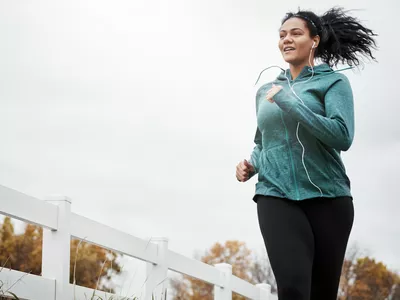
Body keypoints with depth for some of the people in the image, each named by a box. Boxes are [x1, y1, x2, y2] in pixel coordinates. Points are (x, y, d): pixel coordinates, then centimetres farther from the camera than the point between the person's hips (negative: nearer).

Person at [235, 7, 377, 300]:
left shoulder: (333, 81, 4)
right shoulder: (266, 91, 16)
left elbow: (342, 136, -13)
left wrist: (288, 102, -14)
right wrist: (251, 165, 6)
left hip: (328, 198, -1)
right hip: (277, 197, 1)